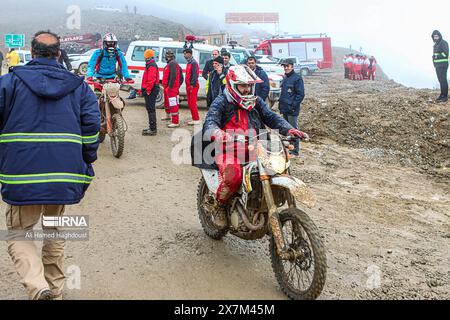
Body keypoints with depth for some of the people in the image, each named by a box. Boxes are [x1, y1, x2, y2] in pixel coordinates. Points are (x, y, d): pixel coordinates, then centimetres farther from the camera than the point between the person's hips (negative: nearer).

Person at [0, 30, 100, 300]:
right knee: (55, 233, 22)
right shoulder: (79, 86, 7)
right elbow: (92, 129, 2)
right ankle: (56, 290, 29)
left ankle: (38, 286, -10)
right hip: (65, 175, 3)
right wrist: (86, 170, 11)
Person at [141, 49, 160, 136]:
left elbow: (151, 80, -25)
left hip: (151, 91, -11)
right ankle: (152, 127, 25)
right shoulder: (151, 65, 19)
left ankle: (153, 129, -10)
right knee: (150, 108, 17)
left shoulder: (151, 66, -15)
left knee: (151, 109, -10)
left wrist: (148, 90, -21)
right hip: (150, 90, 11)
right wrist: (144, 89, 22)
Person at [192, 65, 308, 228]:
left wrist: (289, 129, -11)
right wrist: (218, 133, -40)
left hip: (253, 149, 6)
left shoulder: (256, 101, 16)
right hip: (228, 149, -5)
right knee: (233, 175, -35)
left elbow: (271, 117, 8)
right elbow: (210, 123, -16)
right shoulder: (221, 102, -1)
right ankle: (220, 206, -5)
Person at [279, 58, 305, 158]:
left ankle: (295, 152, 1)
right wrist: (281, 105, 14)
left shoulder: (297, 78, -9)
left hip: (292, 110, -8)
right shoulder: (285, 78, 16)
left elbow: (301, 94, -13)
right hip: (284, 109, 8)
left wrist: (293, 106, -17)